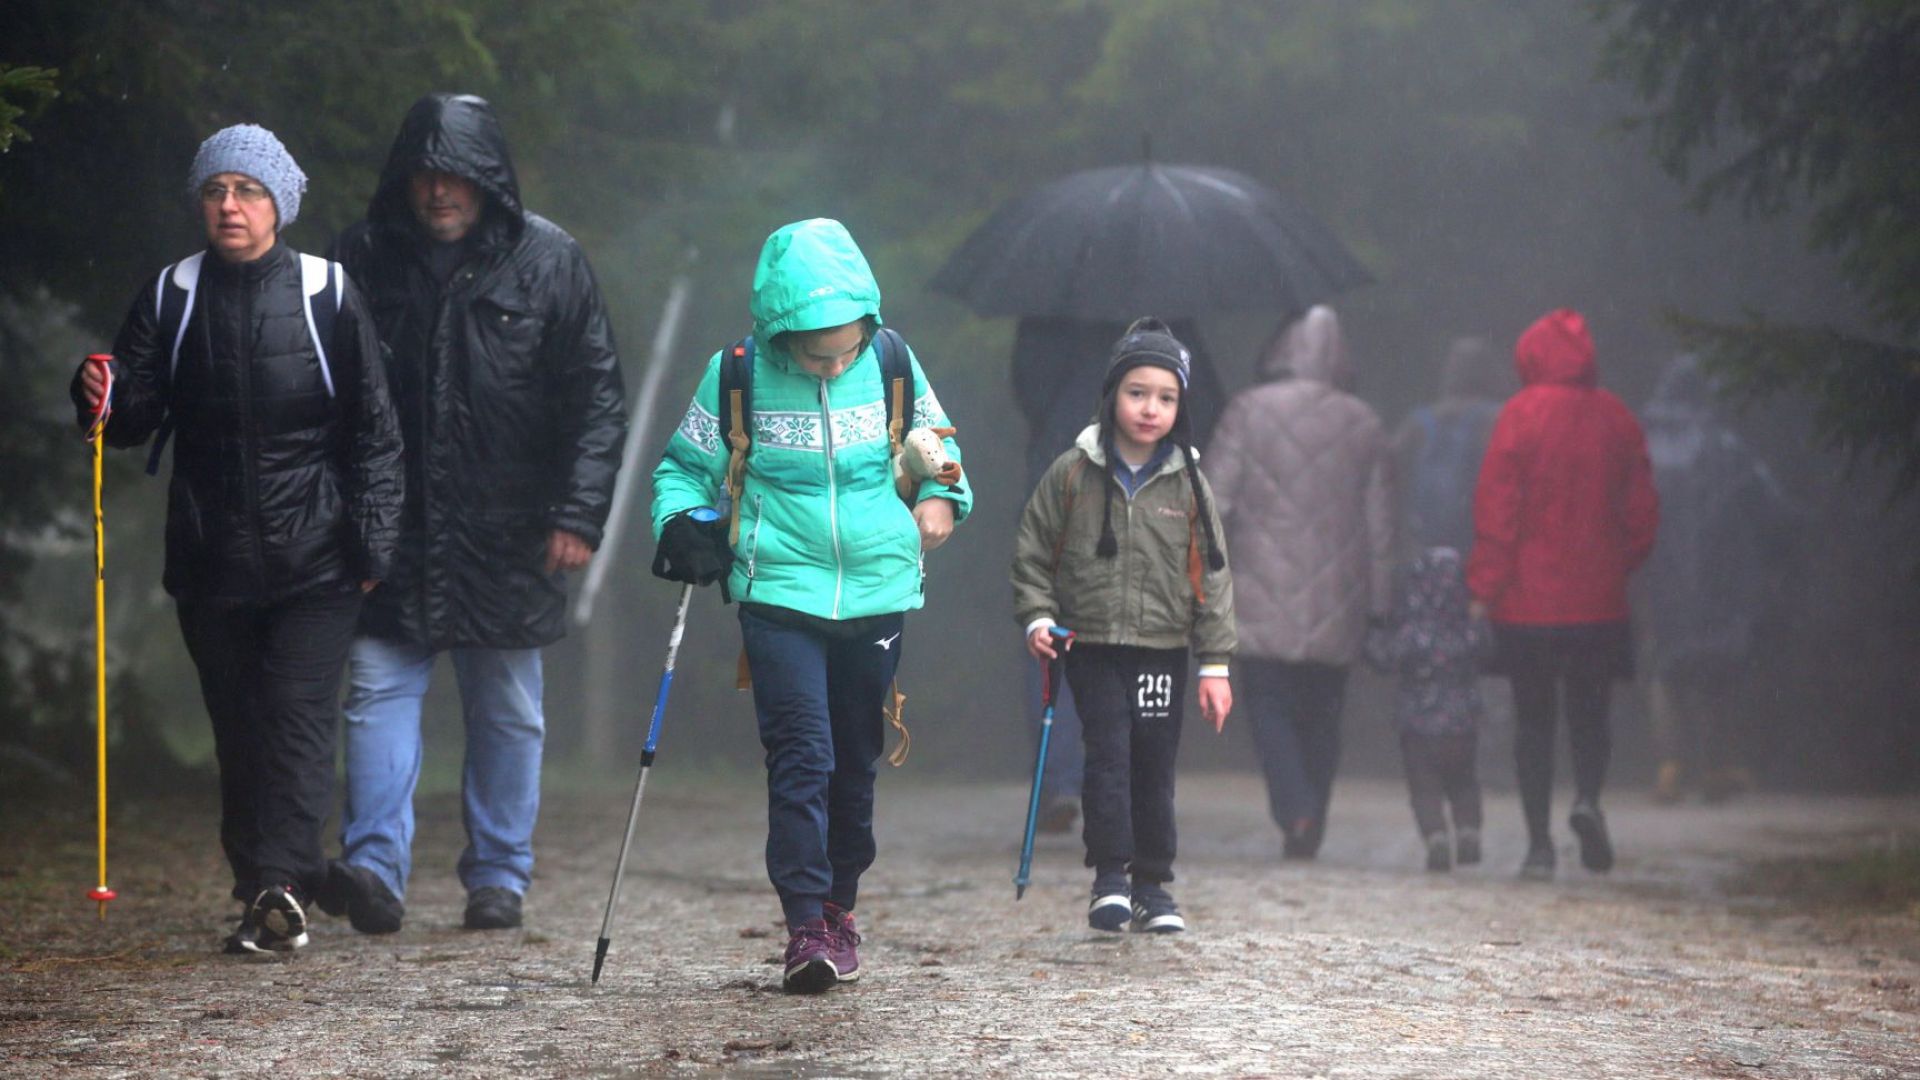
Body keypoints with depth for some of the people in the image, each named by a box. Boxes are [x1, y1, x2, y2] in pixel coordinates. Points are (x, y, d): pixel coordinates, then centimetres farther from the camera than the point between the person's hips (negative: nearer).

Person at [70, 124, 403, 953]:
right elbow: (138, 413, 5)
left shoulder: (326, 294, -1)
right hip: (211, 563, 3)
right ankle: (262, 890, 13)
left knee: (300, 714, -11)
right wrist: (104, 396, -18)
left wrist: (373, 541, -3)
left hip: (313, 560, -3)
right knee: (237, 726, 7)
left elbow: (374, 428, 2)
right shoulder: (171, 296, 6)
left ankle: (281, 886, -17)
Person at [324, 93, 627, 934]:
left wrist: (580, 513, -9)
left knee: (507, 708, 7)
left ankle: (498, 877, 15)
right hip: (394, 521, 1)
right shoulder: (366, 256, 2)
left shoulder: (548, 262, -2)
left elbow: (597, 396, -1)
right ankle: (375, 868, -11)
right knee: (380, 684, -8)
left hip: (509, 532, -1)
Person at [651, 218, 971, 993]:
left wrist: (940, 494, -2)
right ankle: (805, 922, -13)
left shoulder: (892, 363, -3)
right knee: (800, 754, -14)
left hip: (877, 590, 3)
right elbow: (684, 465, 3)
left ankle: (839, 905, 28)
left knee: (855, 758, 13)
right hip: (780, 592, -3)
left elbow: (934, 435, 16)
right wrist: (683, 526, -15)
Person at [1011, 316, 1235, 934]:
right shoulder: (1073, 474, -1)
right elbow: (1032, 552, 7)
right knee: (1108, 756, -11)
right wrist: (1037, 617, -6)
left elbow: (1211, 575, 5)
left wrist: (1215, 664, 2)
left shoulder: (1188, 484, 2)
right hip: (1094, 645, -1)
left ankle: (1153, 884, 16)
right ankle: (1110, 877, -5)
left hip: (1164, 650, 1)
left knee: (1155, 768, 6)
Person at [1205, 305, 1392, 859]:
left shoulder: (1249, 412, -2)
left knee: (1269, 706, 2)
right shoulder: (1363, 424, 5)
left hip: (1265, 602, -2)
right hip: (1336, 606, 2)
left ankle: (1295, 809, -18)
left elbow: (1216, 503, -4)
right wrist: (1378, 601, 14)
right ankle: (1313, 822, 13)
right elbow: (1380, 522, 8)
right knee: (1322, 713, 12)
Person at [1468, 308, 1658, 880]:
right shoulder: (1617, 419, 2)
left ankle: (1539, 842, 2)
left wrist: (1485, 587, -5)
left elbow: (1495, 506, -9)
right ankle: (1587, 797, -15)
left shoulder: (1520, 415, -7)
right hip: (1597, 598, 2)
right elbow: (1641, 511, 5)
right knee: (1589, 708, 12)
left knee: (1533, 716, 6)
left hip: (1528, 598, -2)